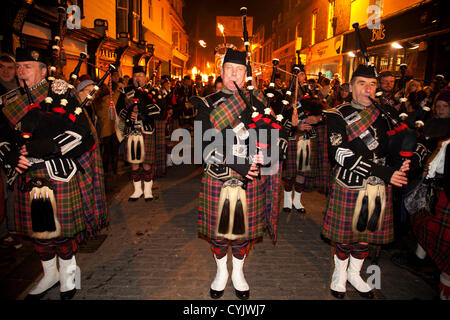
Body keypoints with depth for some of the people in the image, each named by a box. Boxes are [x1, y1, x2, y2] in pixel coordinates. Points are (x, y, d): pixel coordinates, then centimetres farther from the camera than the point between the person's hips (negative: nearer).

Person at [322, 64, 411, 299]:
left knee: (367, 233, 17)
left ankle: (354, 274, 40)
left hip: (379, 187, 5)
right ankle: (339, 275, 35)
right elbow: (342, 155, -19)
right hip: (349, 185, -4)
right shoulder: (337, 116, -8)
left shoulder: (383, 113, 8)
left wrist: (402, 164, -13)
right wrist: (384, 172, -23)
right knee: (345, 234, 10)